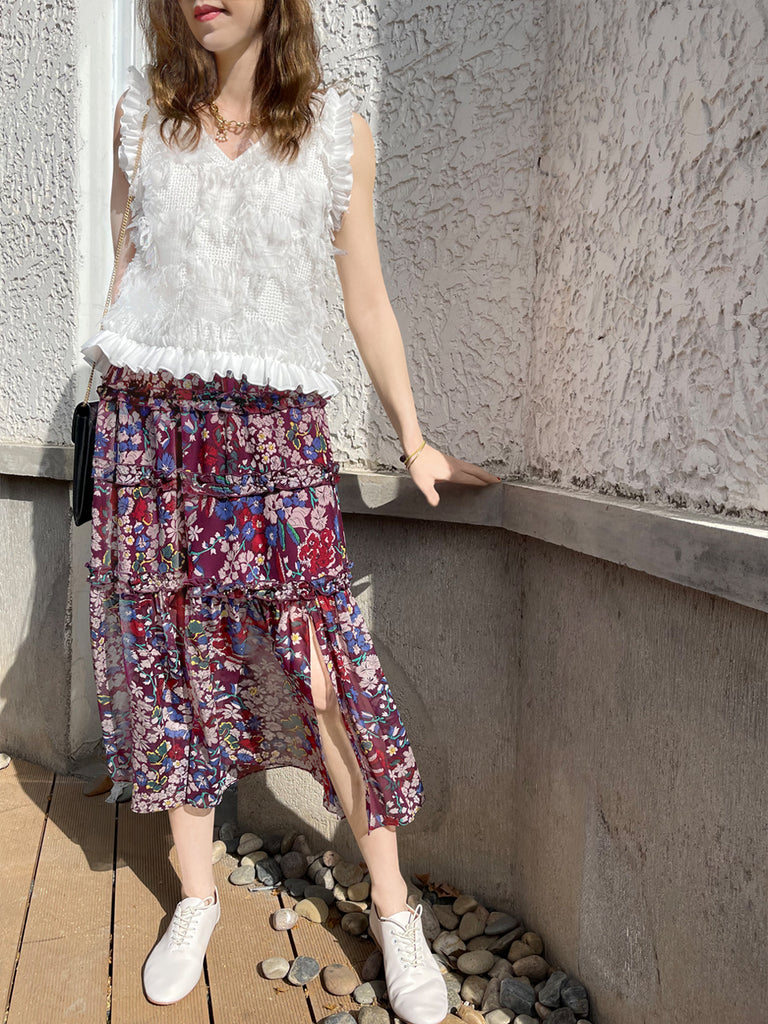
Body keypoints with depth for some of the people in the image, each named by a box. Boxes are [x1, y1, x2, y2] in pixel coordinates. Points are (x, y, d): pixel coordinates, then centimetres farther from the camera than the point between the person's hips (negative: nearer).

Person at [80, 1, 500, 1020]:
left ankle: (393, 906, 11)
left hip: (276, 432, -2)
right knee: (173, 656, 6)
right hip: (151, 420, 2)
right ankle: (197, 895, 24)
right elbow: (132, 267, 15)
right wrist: (132, 397, 13)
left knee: (324, 667, -7)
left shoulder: (338, 132, 5)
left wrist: (414, 440, 7)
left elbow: (366, 300, 7)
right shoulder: (141, 114, 10)